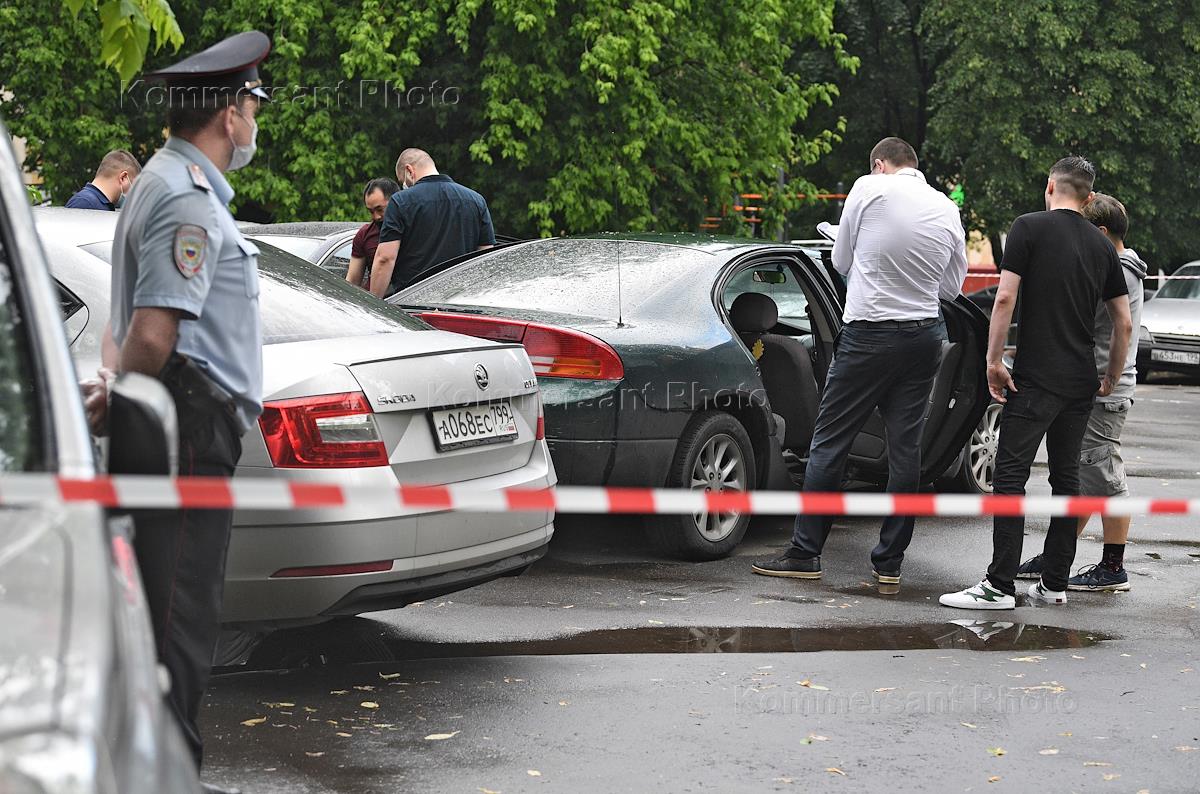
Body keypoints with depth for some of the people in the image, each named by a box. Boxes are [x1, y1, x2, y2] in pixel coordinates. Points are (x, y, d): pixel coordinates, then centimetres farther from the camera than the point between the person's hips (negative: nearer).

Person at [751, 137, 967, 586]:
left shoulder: (869, 189, -5)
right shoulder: (948, 210, 7)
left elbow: (841, 261, 5)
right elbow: (952, 287, 14)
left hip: (869, 333, -5)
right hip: (925, 335, 5)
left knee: (830, 442, 2)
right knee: (905, 447, 8)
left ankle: (806, 553, 3)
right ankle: (890, 562, 9)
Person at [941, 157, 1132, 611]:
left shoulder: (1029, 228, -4)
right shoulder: (1102, 246, 11)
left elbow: (1005, 297, -12)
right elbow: (1124, 323, 11)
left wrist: (993, 359, -7)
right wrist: (1113, 378, 22)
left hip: (1035, 380, -6)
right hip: (1081, 382, 6)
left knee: (1010, 476, -7)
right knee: (1066, 476, 12)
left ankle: (1000, 586, -12)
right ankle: (1054, 582, 13)